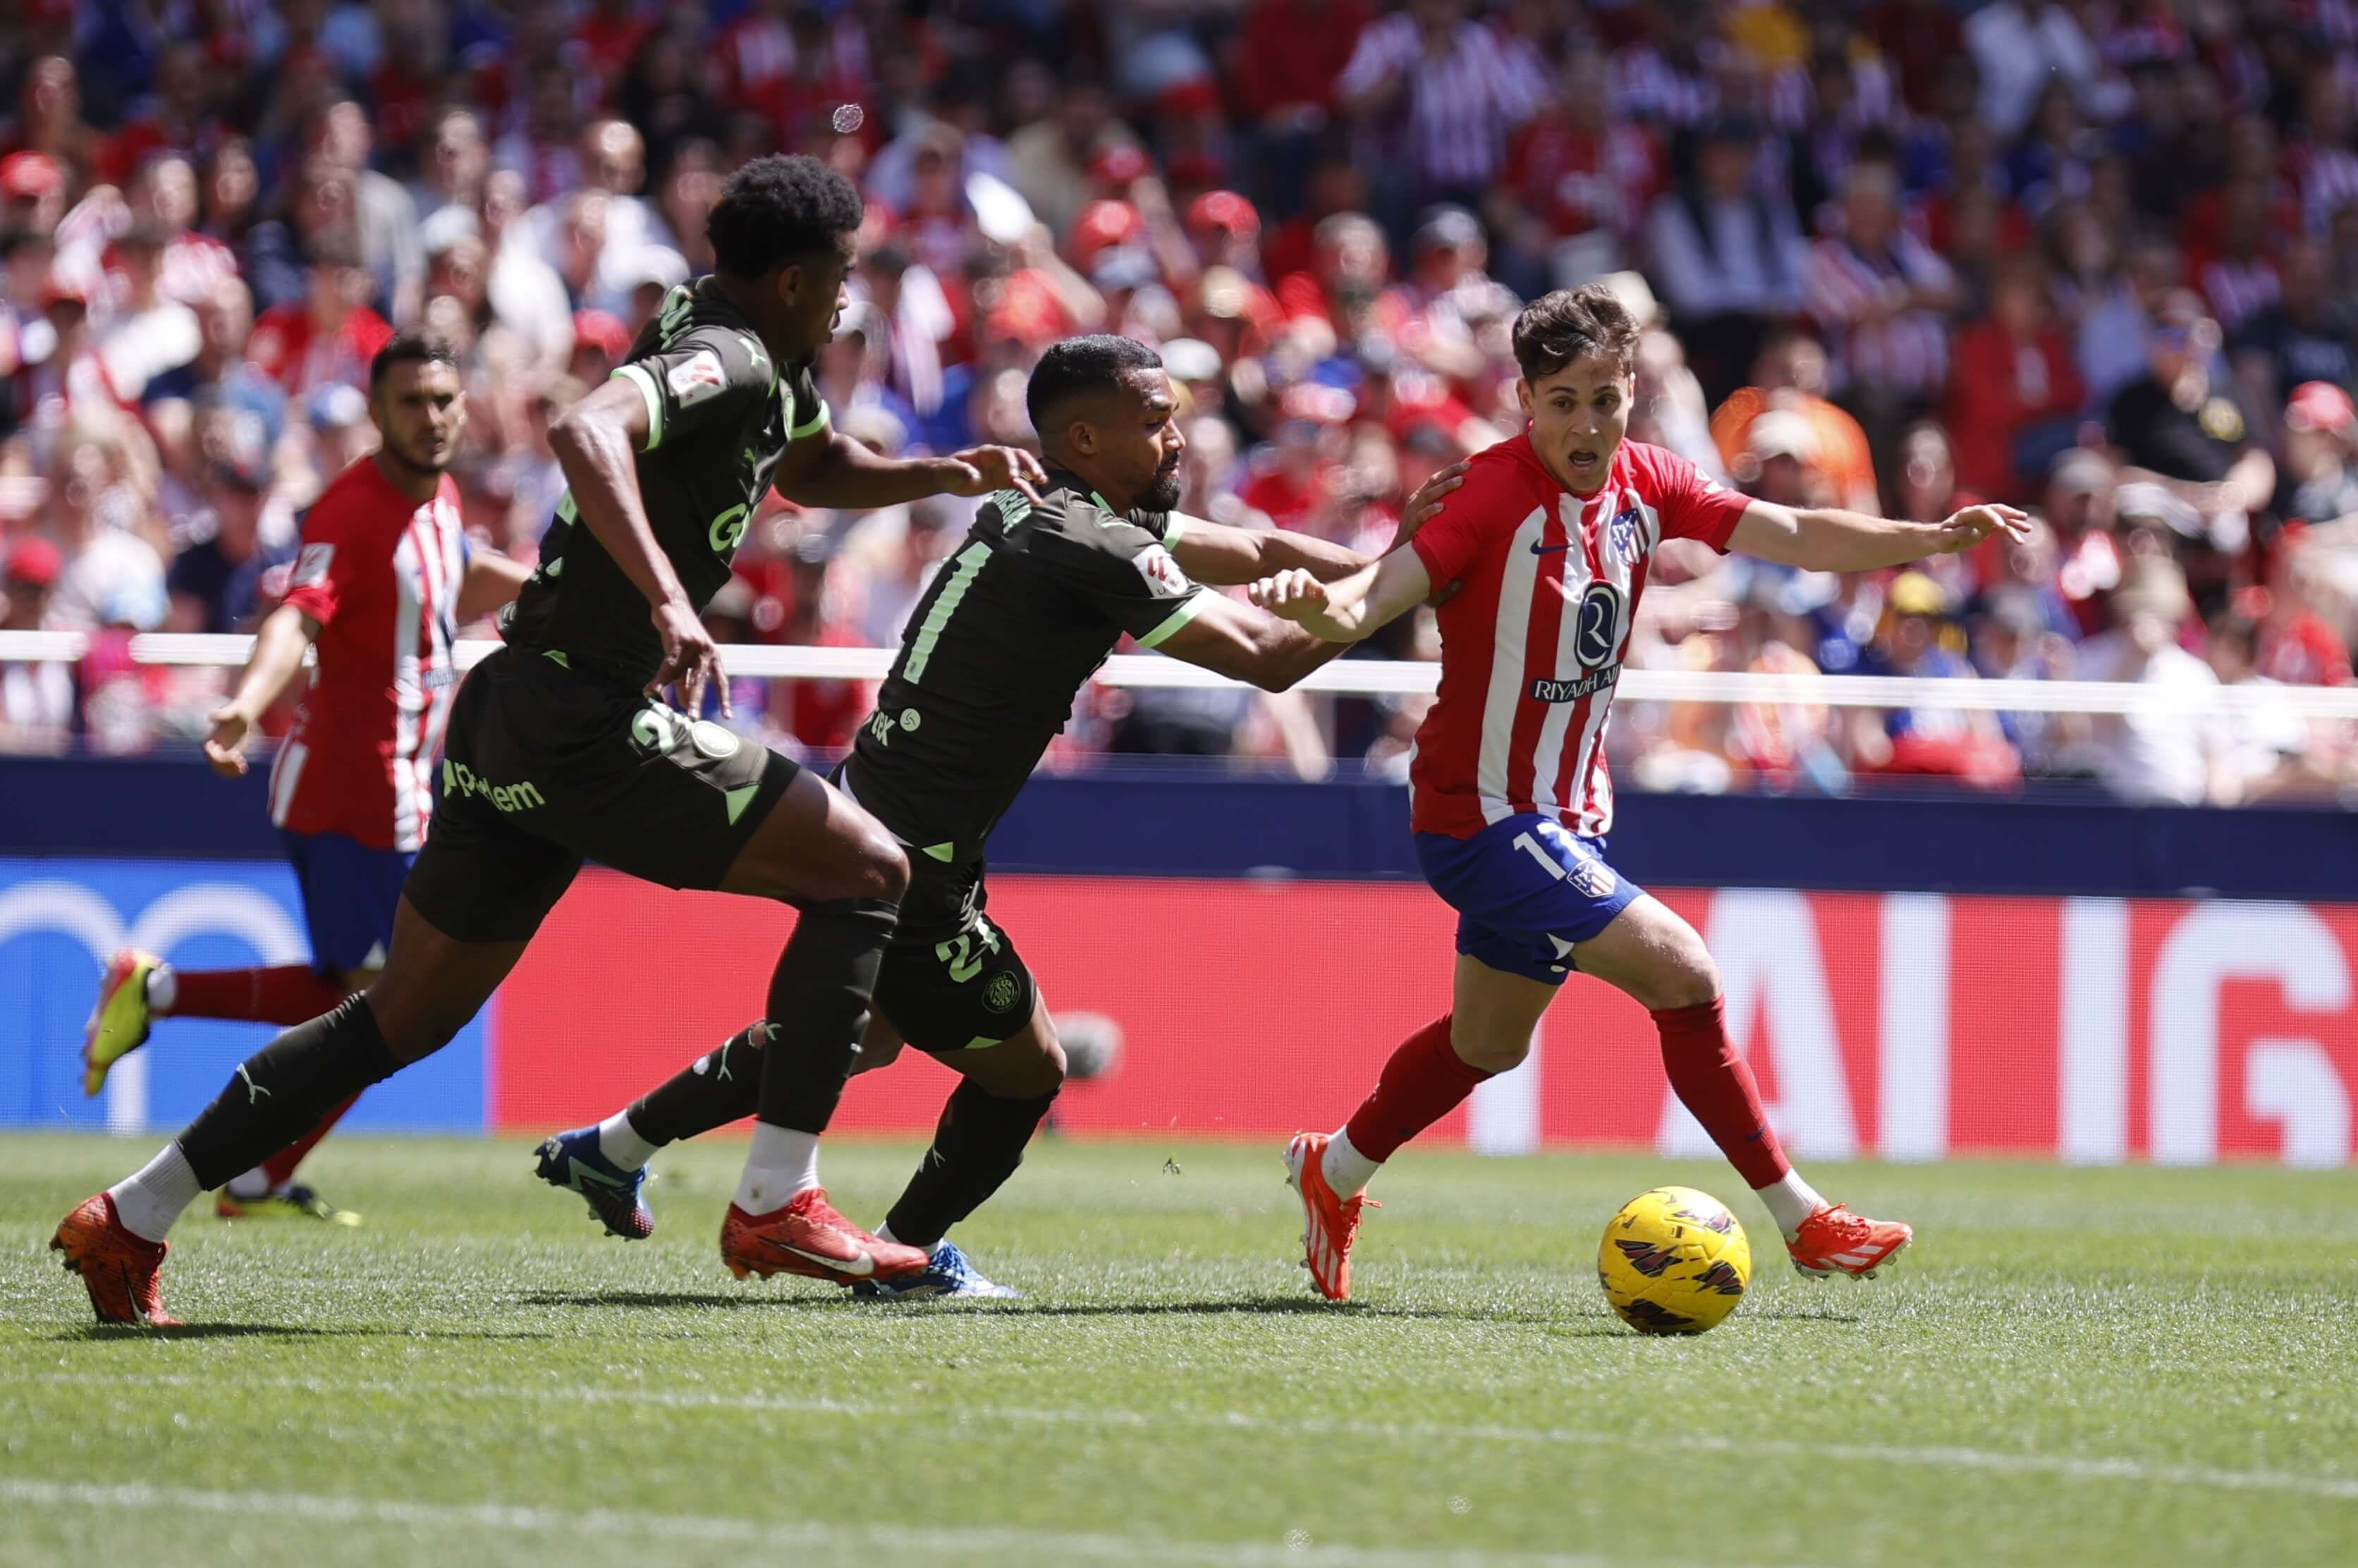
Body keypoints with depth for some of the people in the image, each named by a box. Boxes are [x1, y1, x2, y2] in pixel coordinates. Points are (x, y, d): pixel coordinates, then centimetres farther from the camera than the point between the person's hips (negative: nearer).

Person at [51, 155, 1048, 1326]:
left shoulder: (767, 361, 17)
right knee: (867, 870, -4)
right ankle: (773, 1204, -9)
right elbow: (587, 430, -33)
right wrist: (669, 599, -43)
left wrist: (941, 474, 19)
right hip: (586, 728, -10)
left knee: (409, 1014, 14)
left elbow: (818, 469, 37)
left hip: (509, 724, 10)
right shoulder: (727, 361, -14)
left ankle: (132, 1219, 15)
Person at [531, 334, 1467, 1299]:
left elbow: (1258, 552, 13)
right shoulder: (1087, 550, -22)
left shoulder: (1039, 508, 8)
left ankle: (611, 1149, 40)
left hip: (853, 826, 10)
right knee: (1025, 1069, 7)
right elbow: (1267, 660, -20)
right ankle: (903, 1257, 24)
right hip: (912, 866, -10)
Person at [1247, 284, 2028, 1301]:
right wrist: (1318, 604, -52)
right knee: (1683, 974, -16)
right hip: (1484, 817, -8)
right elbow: (1378, 594, -30)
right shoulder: (1496, 494, -21)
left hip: (1566, 816, 8)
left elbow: (1794, 537, -2)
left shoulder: (1645, 484, 0)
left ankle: (1335, 1172, 45)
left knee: (1489, 1043, 24)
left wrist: (1935, 537, -14)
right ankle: (1799, 1219, -6)